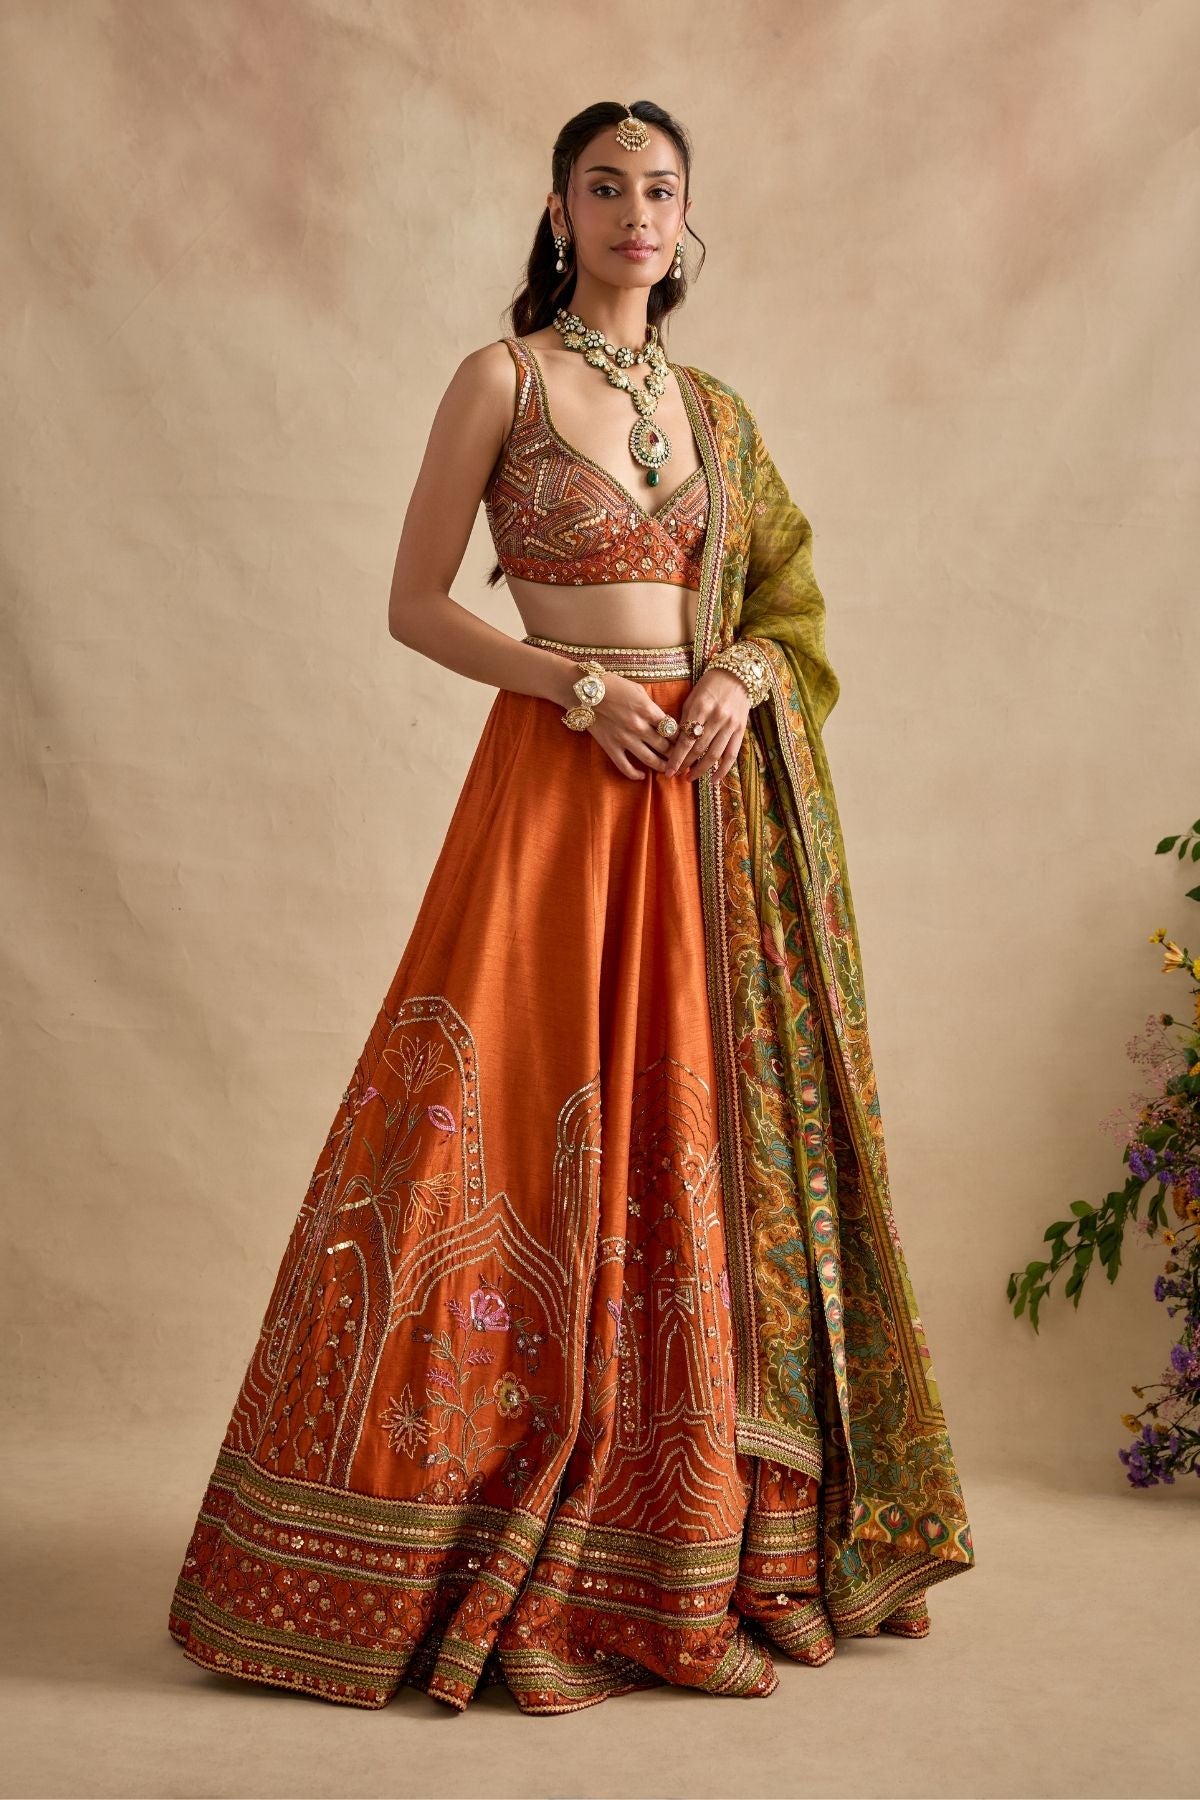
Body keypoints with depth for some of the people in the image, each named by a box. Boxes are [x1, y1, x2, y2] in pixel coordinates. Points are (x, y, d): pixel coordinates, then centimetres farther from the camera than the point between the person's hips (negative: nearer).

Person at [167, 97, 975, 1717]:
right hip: (560, 777, -5)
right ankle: (427, 1562, 1)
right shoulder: (503, 378, 2)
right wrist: (576, 682, -14)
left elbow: (787, 604, 19)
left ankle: (701, 1548, 16)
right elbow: (414, 604, -2)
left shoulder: (717, 411, 16)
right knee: (521, 1133, -9)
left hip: (708, 793, 5)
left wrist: (743, 676, -3)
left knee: (705, 1140, 5)